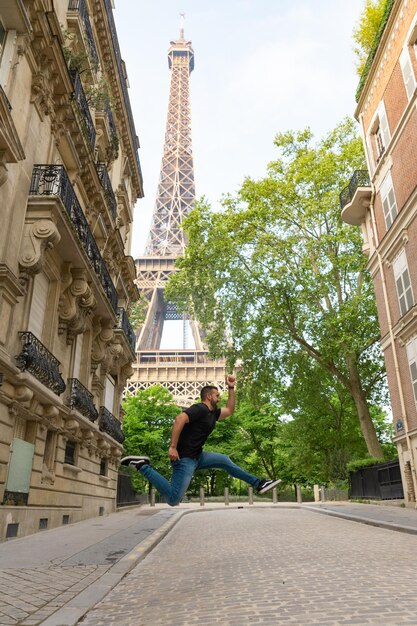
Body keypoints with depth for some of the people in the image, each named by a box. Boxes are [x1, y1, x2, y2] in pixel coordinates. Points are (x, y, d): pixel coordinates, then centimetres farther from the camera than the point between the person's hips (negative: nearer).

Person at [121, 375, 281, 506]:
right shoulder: (200, 409, -12)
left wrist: (231, 388, 24)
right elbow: (179, 419, -27)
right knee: (173, 500, -16)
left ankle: (259, 484, 26)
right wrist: (173, 447, -31)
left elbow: (229, 411, 30)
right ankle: (142, 466, -8)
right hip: (184, 459, -10)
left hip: (196, 457, 10)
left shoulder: (212, 413, 16)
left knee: (224, 461, 17)